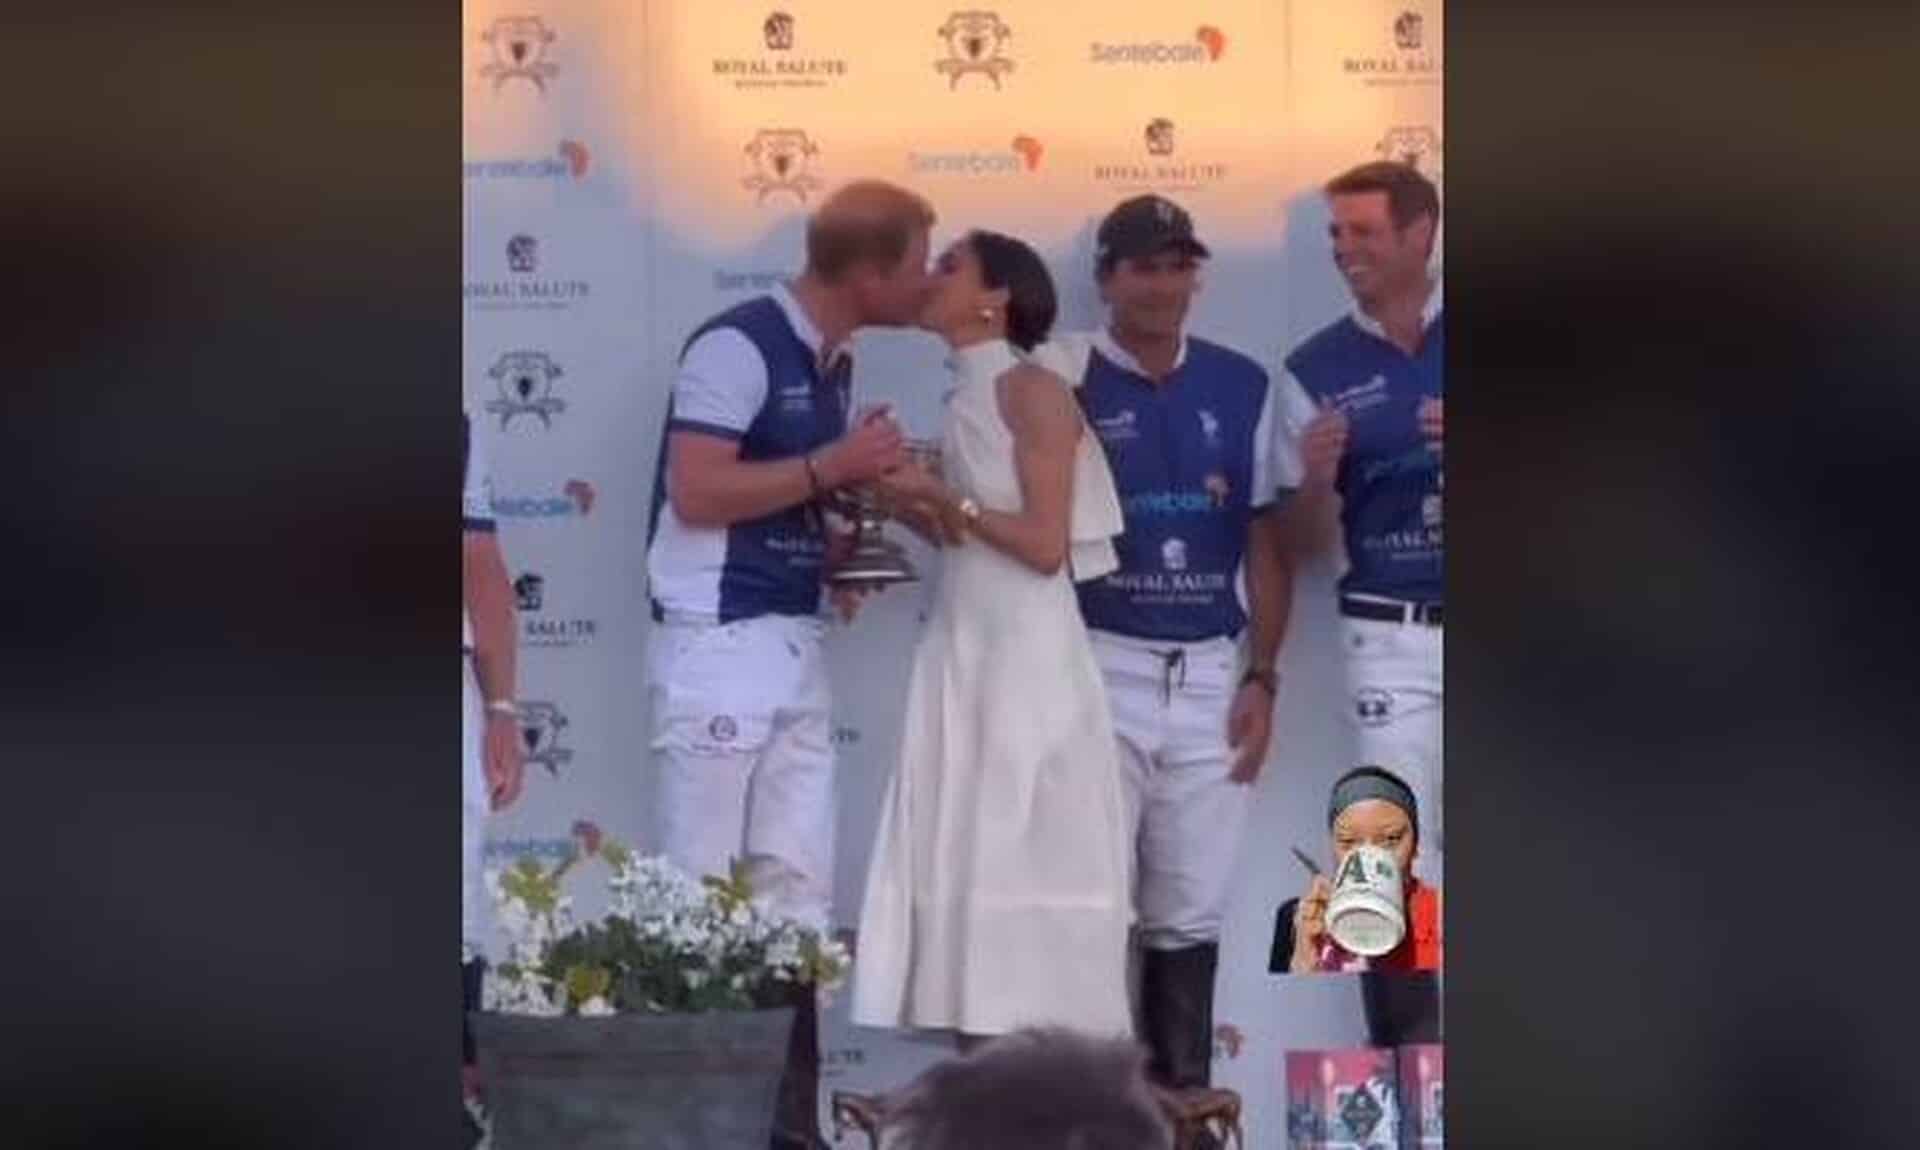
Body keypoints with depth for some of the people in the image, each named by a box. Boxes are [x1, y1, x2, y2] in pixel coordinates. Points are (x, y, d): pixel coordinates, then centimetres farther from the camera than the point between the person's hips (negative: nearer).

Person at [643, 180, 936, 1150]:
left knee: (799, 890, 7)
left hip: (798, 649, 8)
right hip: (718, 645, -8)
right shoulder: (738, 345, -12)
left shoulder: (831, 363, 14)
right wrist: (834, 464, -15)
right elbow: (696, 493, -19)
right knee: (701, 887, -3)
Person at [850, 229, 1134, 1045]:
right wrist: (904, 499, 6)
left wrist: (941, 495, -13)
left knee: (1021, 855, -6)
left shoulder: (1035, 392, -7)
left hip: (1025, 654, -8)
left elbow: (1045, 545, -14)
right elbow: (968, 538, 14)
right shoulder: (964, 401, 16)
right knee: (964, 851, 5)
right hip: (965, 649, 8)